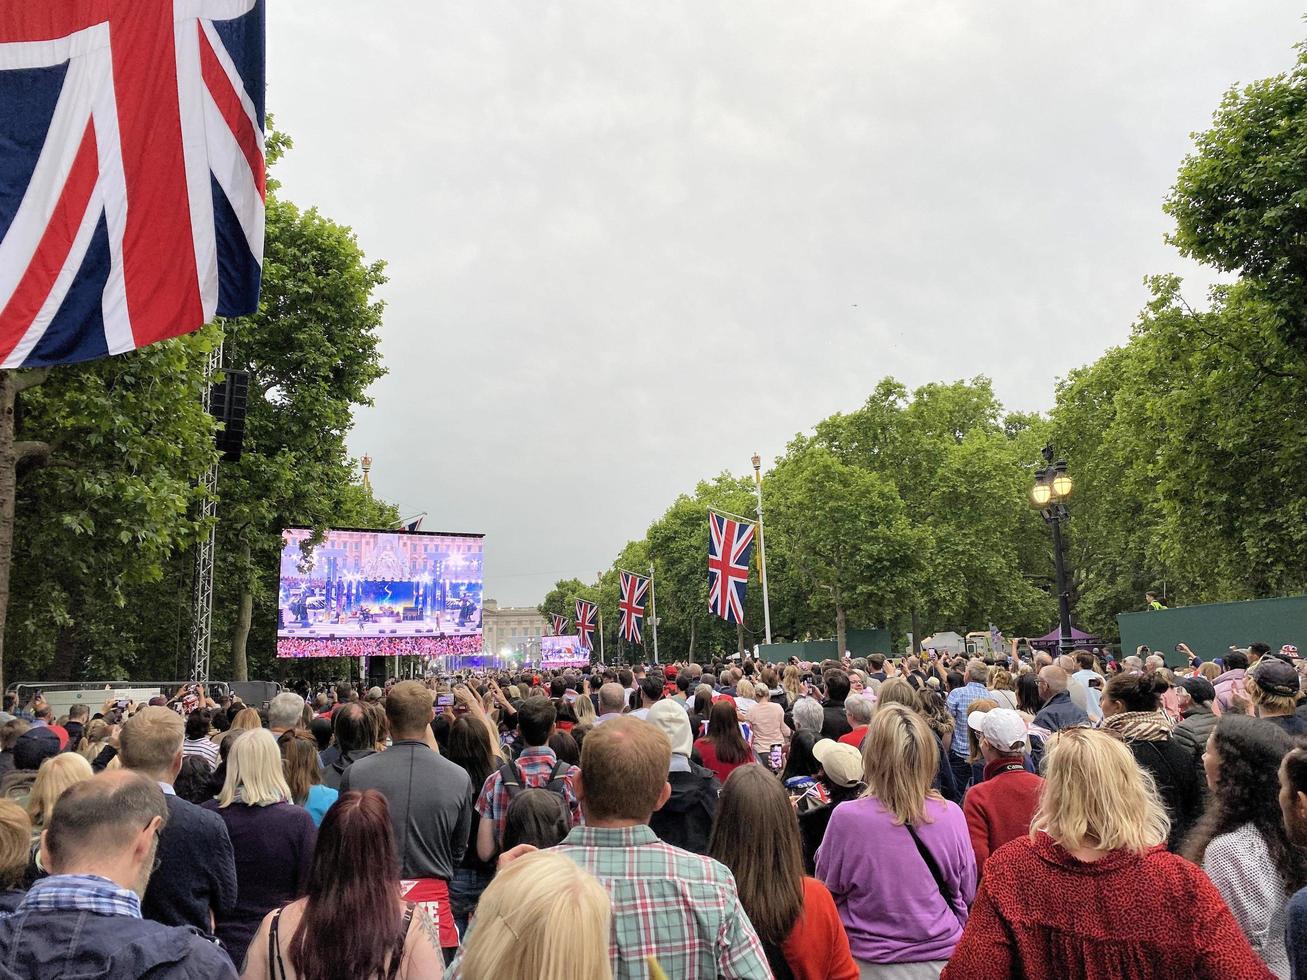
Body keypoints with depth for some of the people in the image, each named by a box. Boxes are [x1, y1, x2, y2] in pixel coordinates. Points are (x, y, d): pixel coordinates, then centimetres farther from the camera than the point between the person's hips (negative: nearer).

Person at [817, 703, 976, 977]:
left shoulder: (846, 818, -21)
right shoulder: (951, 816, -16)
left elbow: (828, 889, -4)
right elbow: (967, 892, 1)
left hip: (871, 965, -1)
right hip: (941, 959, 2)